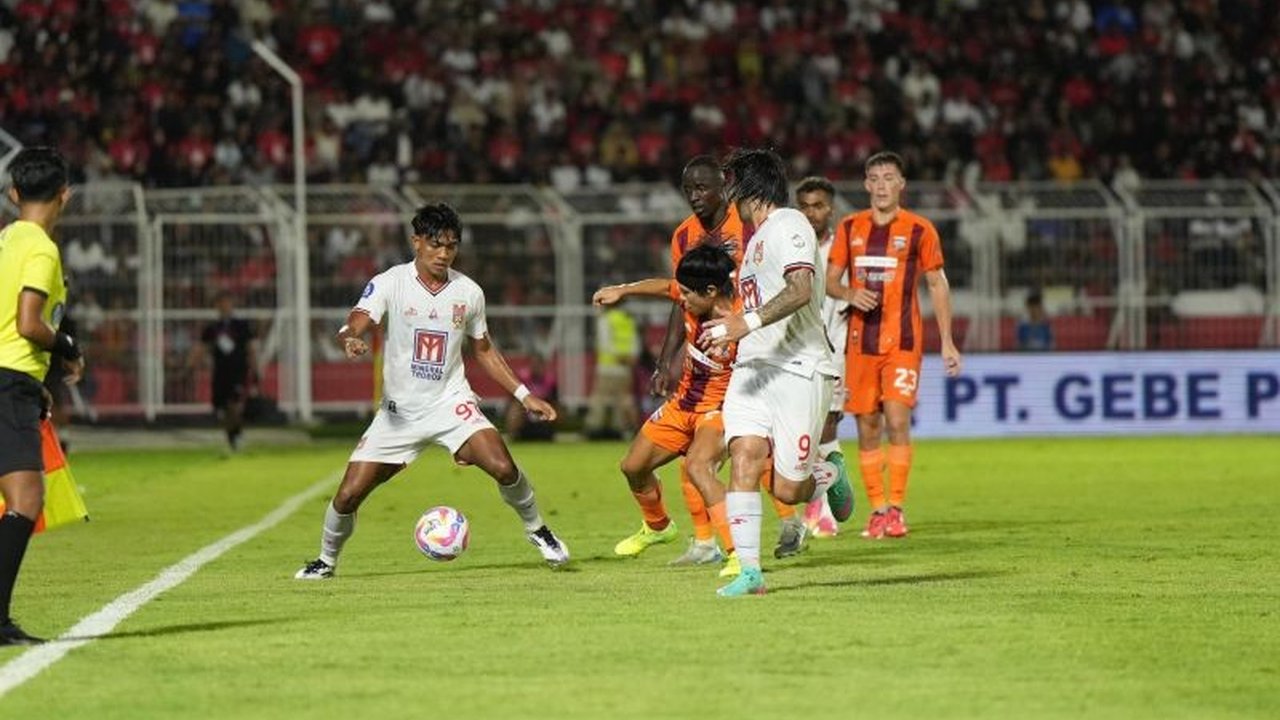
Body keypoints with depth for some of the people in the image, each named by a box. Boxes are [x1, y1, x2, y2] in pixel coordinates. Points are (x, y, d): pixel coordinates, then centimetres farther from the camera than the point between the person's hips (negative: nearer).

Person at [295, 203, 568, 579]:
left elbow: (483, 350, 15)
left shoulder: (468, 293, 1)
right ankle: (327, 560, 22)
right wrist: (351, 340, -46)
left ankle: (537, 531, 5)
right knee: (348, 495, -5)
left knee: (503, 467, -21)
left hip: (451, 402, 1)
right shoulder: (389, 283, -8)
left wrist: (524, 395, 10)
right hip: (400, 409, -1)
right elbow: (355, 325, -21)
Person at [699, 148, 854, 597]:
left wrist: (747, 323, -27)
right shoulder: (758, 238, 24)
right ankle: (749, 571, -18)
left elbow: (801, 289, -22)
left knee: (787, 490, -7)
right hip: (752, 367, 8)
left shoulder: (788, 224, -7)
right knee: (744, 454, -16)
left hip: (798, 369, -8)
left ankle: (827, 476, 27)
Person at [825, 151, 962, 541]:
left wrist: (947, 342, 1)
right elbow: (829, 279, 13)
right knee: (867, 426, 3)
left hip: (903, 340, -3)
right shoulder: (849, 227, 8)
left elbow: (937, 284, 5)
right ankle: (877, 508, 11)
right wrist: (849, 294, -11)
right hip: (861, 340, 3)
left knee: (897, 421, -14)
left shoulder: (919, 229, 1)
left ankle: (896, 508, -8)